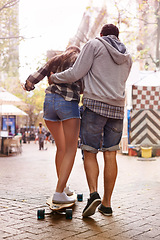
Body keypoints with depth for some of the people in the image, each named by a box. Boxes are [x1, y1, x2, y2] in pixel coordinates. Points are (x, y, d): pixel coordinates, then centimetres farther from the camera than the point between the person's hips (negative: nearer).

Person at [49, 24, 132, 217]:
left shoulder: (94, 44, 4)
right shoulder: (126, 57, 20)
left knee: (89, 153, 3)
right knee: (110, 155, 6)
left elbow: (75, 74, -4)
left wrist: (54, 78, 14)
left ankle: (93, 194, -15)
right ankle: (106, 203, 8)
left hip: (95, 105, -4)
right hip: (117, 107, 4)